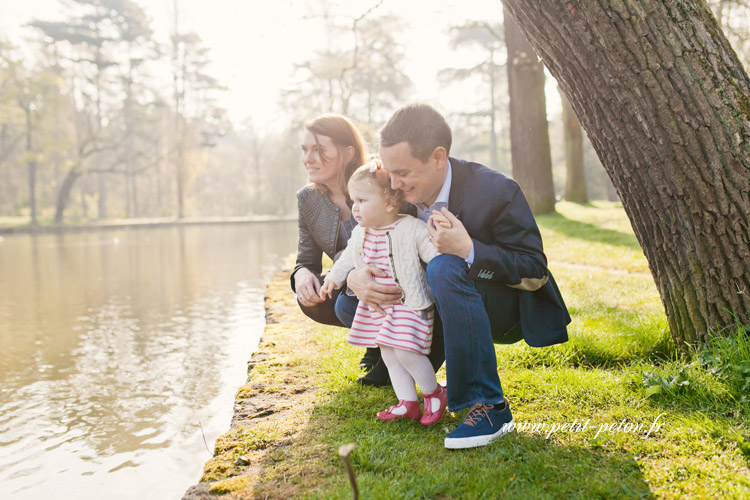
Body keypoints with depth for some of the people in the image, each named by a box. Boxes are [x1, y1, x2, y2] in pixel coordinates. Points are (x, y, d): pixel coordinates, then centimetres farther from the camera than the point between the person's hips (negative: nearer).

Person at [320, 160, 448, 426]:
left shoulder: (413, 229, -17)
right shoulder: (360, 233, 5)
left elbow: (435, 253, -20)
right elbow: (349, 257, 22)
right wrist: (333, 278, 28)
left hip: (409, 303, -7)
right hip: (376, 305, 8)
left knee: (405, 350, -16)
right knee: (388, 354, 9)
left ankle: (434, 393, 9)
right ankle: (408, 404, 21)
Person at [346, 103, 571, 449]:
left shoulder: (496, 191, -25)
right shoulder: (401, 195, -9)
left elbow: (536, 274, -21)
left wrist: (469, 250, -37)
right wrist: (354, 277, -25)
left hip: (508, 311, -5)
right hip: (446, 305, 6)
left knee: (444, 268, -38)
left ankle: (490, 407, -28)